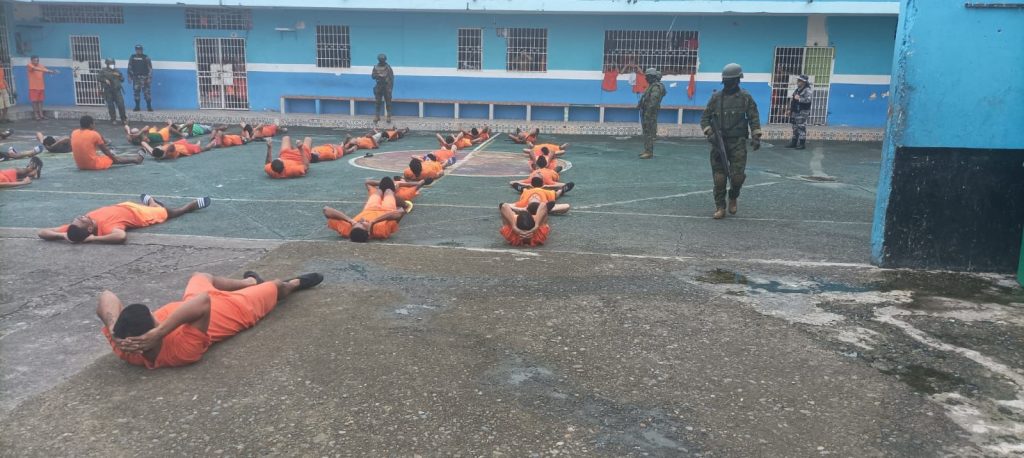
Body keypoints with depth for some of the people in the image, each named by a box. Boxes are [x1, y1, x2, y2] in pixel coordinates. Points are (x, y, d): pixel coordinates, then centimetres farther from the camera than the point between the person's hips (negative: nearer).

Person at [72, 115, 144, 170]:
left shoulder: (74, 133, 5)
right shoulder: (94, 134, -12)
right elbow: (105, 150, 0)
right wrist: (114, 158, 15)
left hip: (81, 166, 7)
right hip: (94, 165, -7)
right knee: (116, 158, 17)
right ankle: (136, 159, 40)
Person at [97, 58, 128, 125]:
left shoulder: (117, 71, 13)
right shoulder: (103, 71, 4)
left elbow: (122, 79, 15)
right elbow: (98, 77, -1)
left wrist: (119, 75, -4)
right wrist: (105, 80, -14)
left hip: (117, 91, 2)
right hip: (108, 92, -1)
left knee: (121, 105, -7)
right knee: (111, 106, 2)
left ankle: (124, 119, 2)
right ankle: (113, 120, 11)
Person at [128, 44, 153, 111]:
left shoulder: (146, 58, -2)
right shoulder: (132, 58, 8)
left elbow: (150, 68, -5)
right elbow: (129, 68, 13)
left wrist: (149, 78, -11)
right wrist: (129, 77, 8)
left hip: (144, 78, -4)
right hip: (135, 78, 4)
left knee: (146, 92, -7)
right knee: (136, 92, 3)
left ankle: (149, 107, -3)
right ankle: (137, 106, 11)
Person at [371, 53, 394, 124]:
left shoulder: (388, 67, -4)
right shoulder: (376, 67, 5)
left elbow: (392, 78, -4)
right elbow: (373, 76, 1)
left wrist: (391, 87, -10)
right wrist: (379, 75, -18)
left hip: (387, 87, -3)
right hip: (379, 87, 3)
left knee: (388, 103, 0)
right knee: (378, 102, 5)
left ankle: (389, 117, 6)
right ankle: (377, 116, 13)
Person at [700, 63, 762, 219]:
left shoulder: (746, 97, 3)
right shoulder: (716, 97, 5)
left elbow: (754, 118, 3)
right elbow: (705, 117, 7)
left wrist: (756, 137, -7)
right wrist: (709, 133, -9)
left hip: (738, 142, -1)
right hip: (718, 142, 1)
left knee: (737, 175, -8)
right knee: (719, 177, -1)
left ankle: (733, 198, 21)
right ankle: (720, 207, 9)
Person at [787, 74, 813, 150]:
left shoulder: (808, 90, -11)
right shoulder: (797, 90, 17)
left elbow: (808, 99, -26)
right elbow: (792, 100, 25)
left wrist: (799, 98, -21)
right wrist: (790, 109, 20)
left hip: (802, 112, -9)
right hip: (795, 112, 9)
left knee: (801, 128, -8)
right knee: (795, 128, 13)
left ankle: (802, 144, -5)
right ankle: (794, 143, 19)